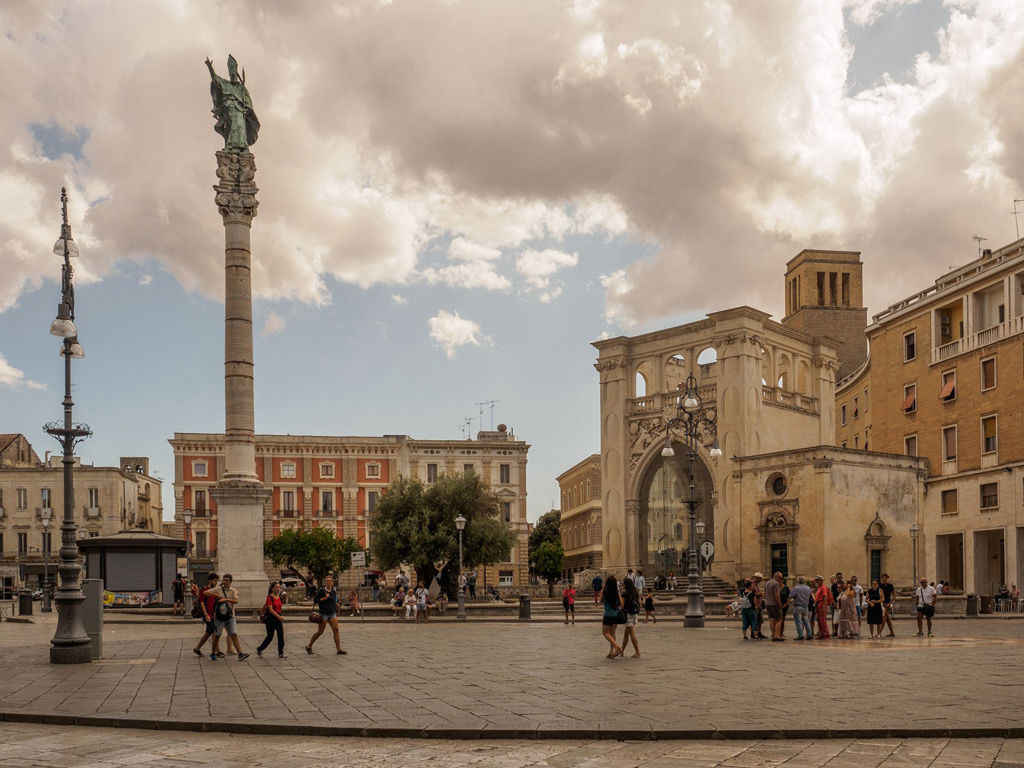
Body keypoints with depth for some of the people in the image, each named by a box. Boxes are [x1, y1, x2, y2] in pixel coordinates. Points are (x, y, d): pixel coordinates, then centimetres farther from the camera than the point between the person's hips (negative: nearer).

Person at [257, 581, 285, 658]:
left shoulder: (279, 597, 8)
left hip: (278, 618, 6)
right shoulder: (270, 597, -12)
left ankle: (281, 653, 3)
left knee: (281, 636, -2)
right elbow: (270, 609, -19)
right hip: (270, 618, -6)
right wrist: (279, 617, -26)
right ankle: (259, 649, 25)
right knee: (270, 636, 2)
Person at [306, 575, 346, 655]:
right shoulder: (321, 590, -6)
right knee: (320, 632, -1)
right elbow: (315, 601, -6)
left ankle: (339, 649, -5)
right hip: (324, 614, -5)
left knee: (336, 630, -5)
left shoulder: (334, 592, 10)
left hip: (332, 614, 5)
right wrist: (324, 598, -18)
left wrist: (336, 615, 17)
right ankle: (309, 646, 15)